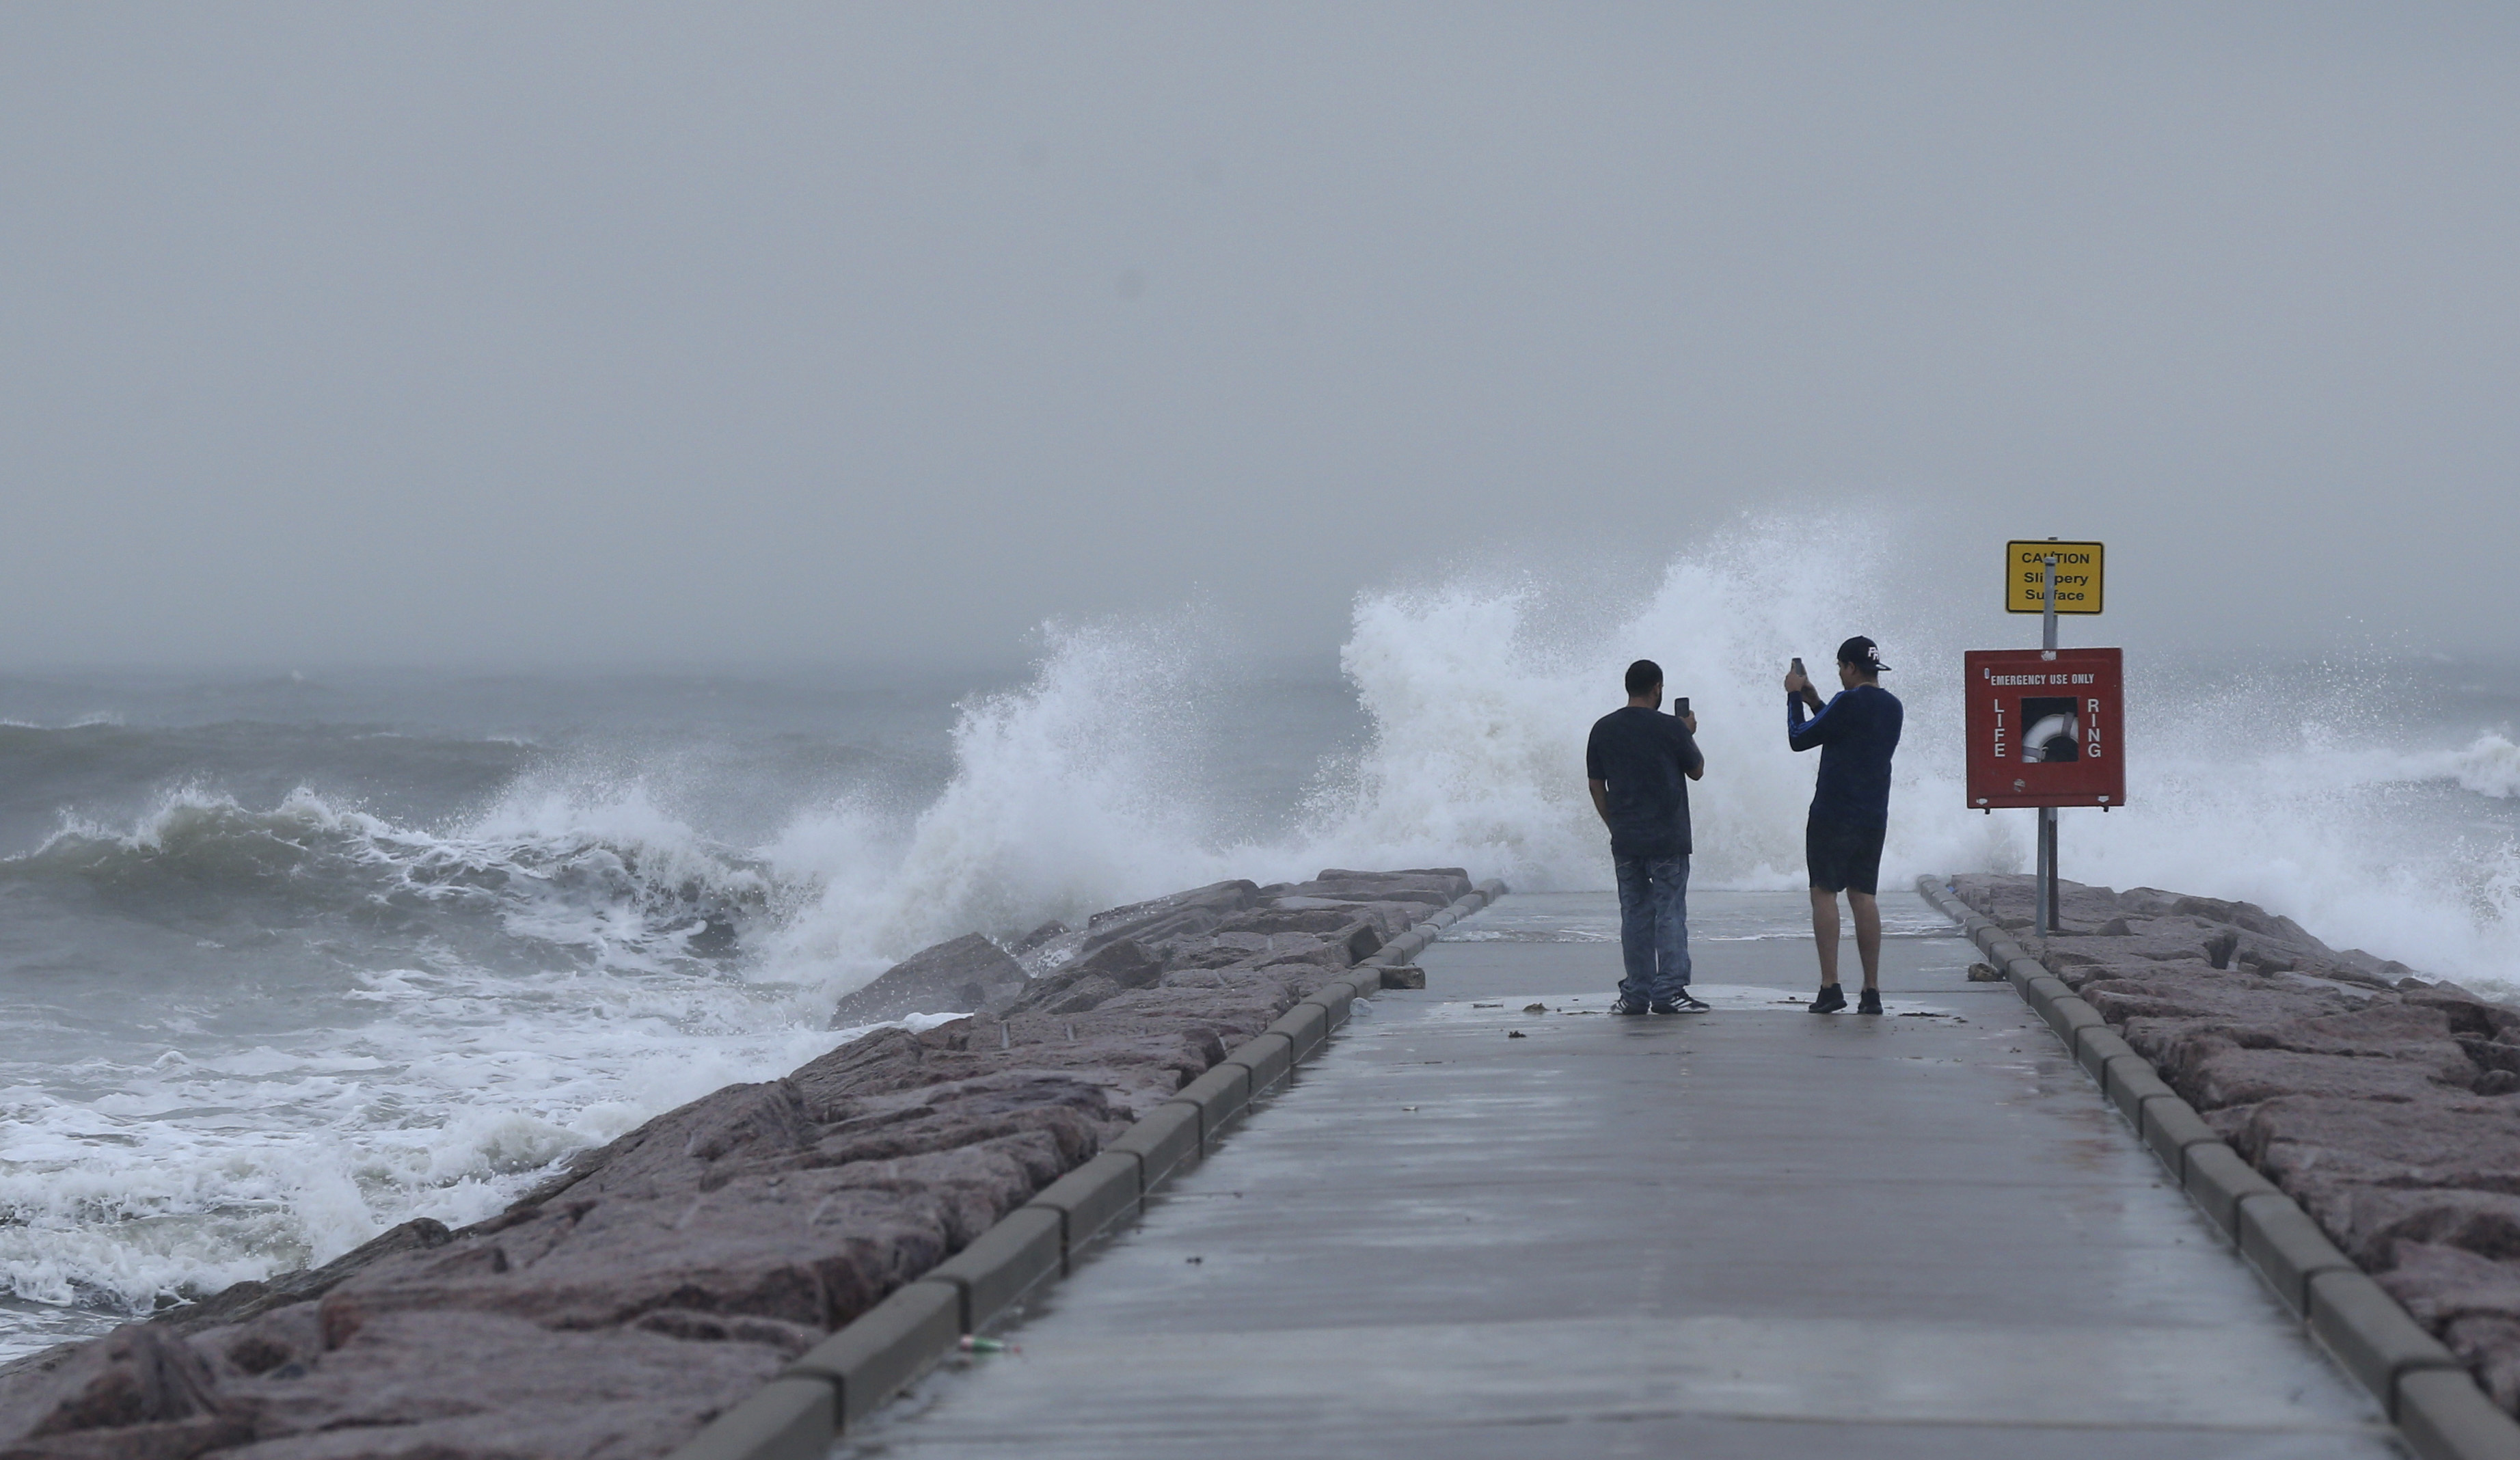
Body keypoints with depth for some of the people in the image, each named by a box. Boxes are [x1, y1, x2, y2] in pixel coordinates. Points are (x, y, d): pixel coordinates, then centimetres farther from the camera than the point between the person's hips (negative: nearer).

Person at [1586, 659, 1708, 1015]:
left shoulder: (1603, 729, 4)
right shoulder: (1671, 728, -7)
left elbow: (1596, 785, 8)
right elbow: (1697, 771, 6)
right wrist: (1689, 735, 22)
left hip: (1624, 839, 4)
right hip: (1667, 838, -4)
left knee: (1634, 915, 9)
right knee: (1670, 913, 0)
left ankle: (1636, 994, 9)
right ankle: (1669, 991, -4)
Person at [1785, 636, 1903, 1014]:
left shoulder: (1849, 702, -13)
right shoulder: (1892, 707, 12)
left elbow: (1799, 739, -7)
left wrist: (1794, 695, 5)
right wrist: (1814, 701, 26)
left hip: (1833, 815, -7)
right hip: (1874, 819, 7)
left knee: (1824, 892, -2)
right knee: (1864, 896, 8)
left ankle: (1830, 987, -8)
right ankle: (1872, 991, 4)